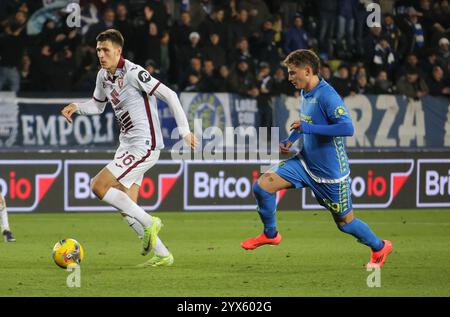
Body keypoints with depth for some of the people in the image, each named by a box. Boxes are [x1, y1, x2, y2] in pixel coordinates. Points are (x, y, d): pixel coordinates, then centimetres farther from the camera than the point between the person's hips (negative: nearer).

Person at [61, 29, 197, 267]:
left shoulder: (133, 73, -17)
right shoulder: (103, 76, 9)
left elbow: (168, 95, -16)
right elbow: (98, 105, 26)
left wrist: (184, 130, -16)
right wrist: (77, 107, 6)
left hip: (144, 145, -9)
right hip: (127, 145, 9)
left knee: (99, 186, -17)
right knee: (127, 207, 7)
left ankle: (148, 223, -8)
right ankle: (162, 255, 14)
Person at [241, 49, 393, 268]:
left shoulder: (327, 96, -24)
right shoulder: (305, 92, 4)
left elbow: (347, 128, -34)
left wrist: (307, 128, -31)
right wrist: (291, 140, 8)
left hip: (331, 172, -7)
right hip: (305, 162, 8)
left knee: (345, 222, 6)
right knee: (262, 186, -8)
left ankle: (380, 247, 33)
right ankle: (270, 234, 13)